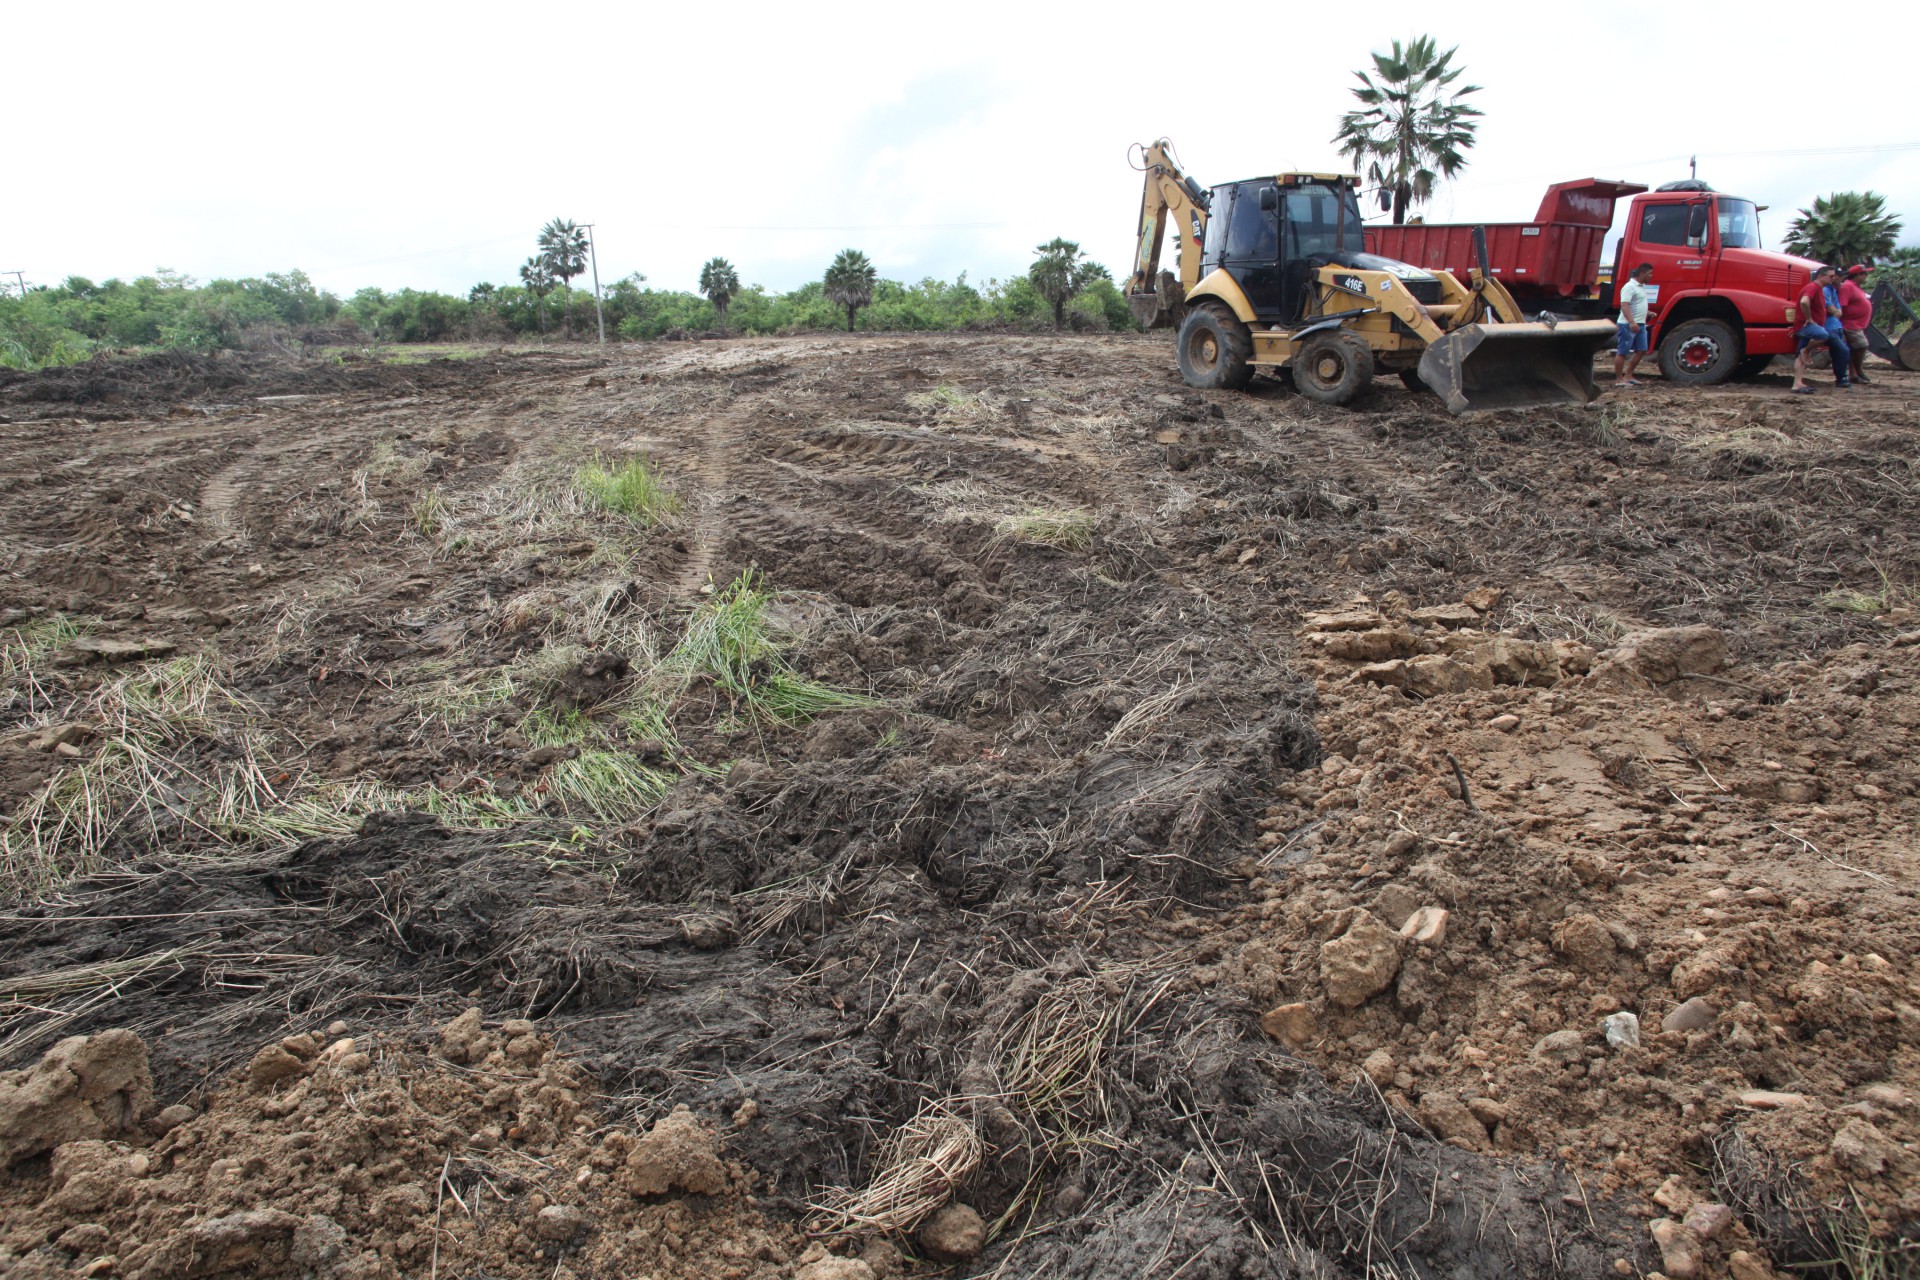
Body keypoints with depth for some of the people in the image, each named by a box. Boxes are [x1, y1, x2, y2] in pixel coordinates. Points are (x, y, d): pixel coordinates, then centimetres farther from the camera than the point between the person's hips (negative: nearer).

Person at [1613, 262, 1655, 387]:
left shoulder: (1642, 286, 17)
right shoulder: (1629, 287, -14)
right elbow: (1625, 306, -24)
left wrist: (1648, 313, 39)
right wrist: (1632, 322, -34)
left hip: (1640, 325, 10)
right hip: (1628, 325, -10)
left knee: (1641, 350, 9)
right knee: (1622, 352, -4)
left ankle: (1628, 376, 16)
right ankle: (1619, 380, 0)